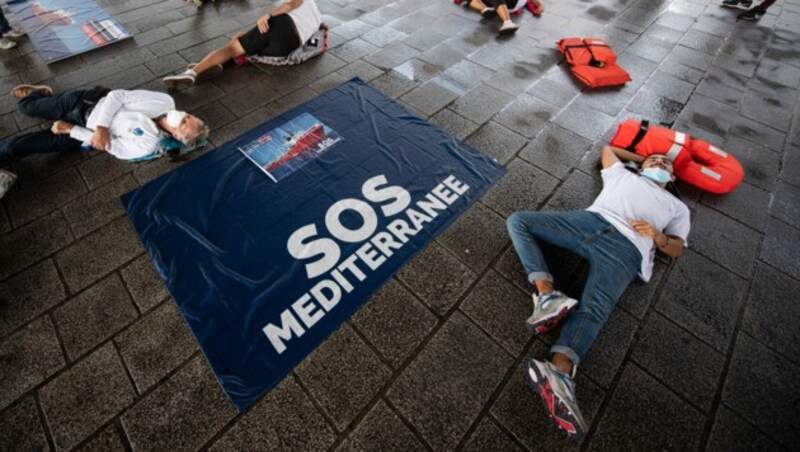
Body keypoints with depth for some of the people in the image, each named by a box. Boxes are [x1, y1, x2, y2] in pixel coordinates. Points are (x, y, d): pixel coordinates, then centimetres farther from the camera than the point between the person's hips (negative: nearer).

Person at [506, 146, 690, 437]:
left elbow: (676, 249, 21)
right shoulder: (623, 175, 39)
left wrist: (657, 235, -1)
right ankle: (548, 296, -41)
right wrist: (641, 158, 56)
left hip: (626, 248, -2)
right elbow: (607, 148, 56)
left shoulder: (678, 208, 35)